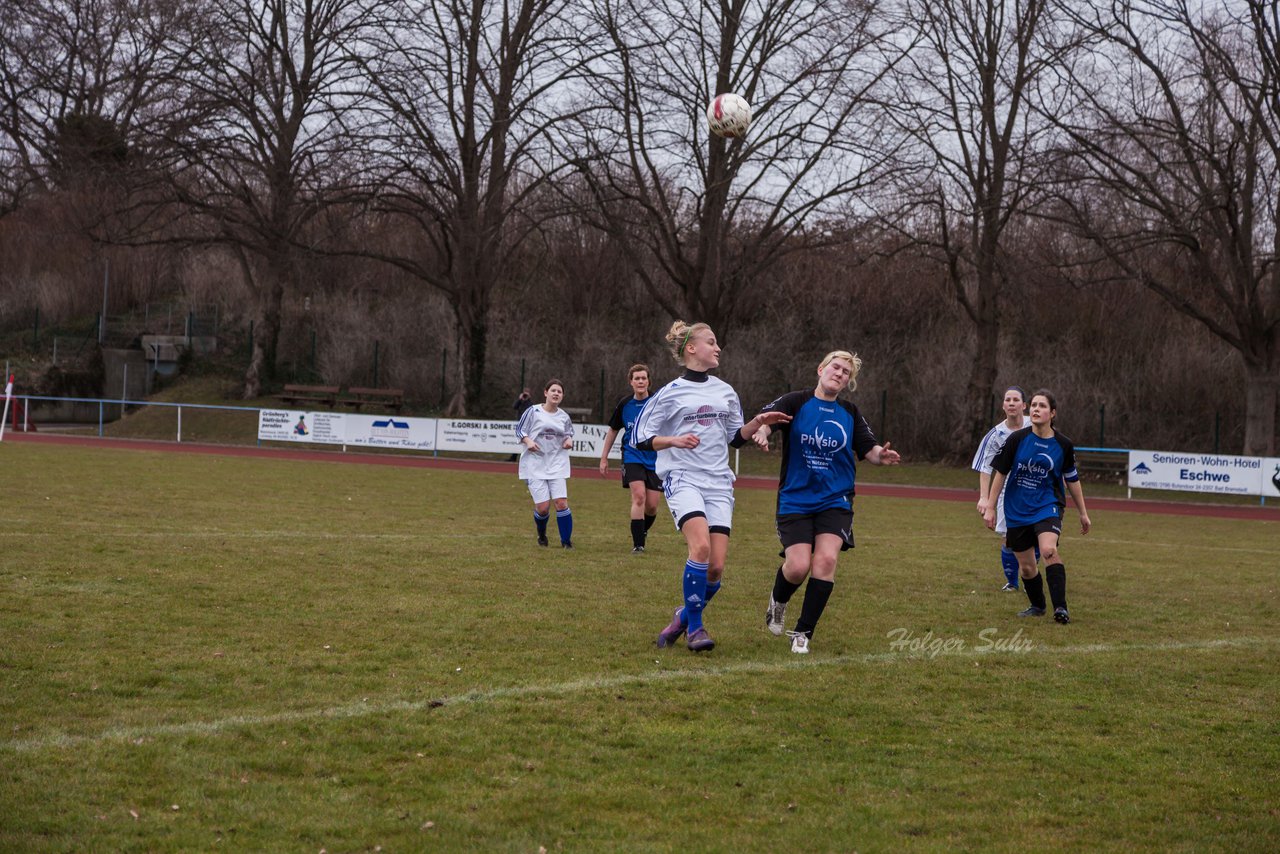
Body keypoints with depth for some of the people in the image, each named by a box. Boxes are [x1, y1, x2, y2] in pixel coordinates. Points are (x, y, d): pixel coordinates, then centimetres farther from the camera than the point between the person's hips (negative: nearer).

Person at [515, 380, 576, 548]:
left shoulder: (564, 416, 6)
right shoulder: (533, 411, -5)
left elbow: (569, 432, 22)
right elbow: (519, 429, 2)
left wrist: (569, 440, 0)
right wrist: (528, 441, -16)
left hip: (557, 464, 3)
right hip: (535, 465, -3)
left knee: (561, 502, -11)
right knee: (543, 507, -8)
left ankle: (566, 541, 1)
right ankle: (542, 536, 23)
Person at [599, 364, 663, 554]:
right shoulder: (624, 404, 2)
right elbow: (613, 431, 15)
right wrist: (604, 458, 15)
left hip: (655, 459, 0)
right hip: (632, 456, 0)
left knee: (652, 505, -1)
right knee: (639, 496, -19)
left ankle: (642, 531, 32)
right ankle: (637, 544, -13)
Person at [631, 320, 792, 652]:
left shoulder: (725, 392, 14)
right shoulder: (670, 393, -1)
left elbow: (735, 438, 22)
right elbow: (639, 437, 0)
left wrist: (757, 423, 4)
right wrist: (675, 440, -15)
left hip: (718, 482, 5)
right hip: (682, 478, -5)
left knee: (716, 565, -6)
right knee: (701, 545, -27)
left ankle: (685, 615, 21)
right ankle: (694, 627, -13)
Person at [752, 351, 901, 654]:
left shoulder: (850, 414, 8)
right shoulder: (796, 402, -2)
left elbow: (868, 449, 6)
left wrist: (881, 455, -18)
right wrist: (761, 430, -41)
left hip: (835, 501, 2)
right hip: (795, 500, -2)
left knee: (826, 560, -17)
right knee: (799, 566, -14)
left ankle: (803, 633, -2)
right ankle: (778, 602, 24)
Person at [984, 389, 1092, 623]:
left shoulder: (1063, 445, -4)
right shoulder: (1017, 439, -6)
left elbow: (1072, 479, 9)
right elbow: (1000, 473, 2)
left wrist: (1083, 513, 14)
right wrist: (990, 507, 1)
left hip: (1048, 505, -2)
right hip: (1017, 511, 2)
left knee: (1048, 550, -28)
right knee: (1026, 566, 8)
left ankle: (1060, 608, -25)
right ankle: (1037, 606, 33)